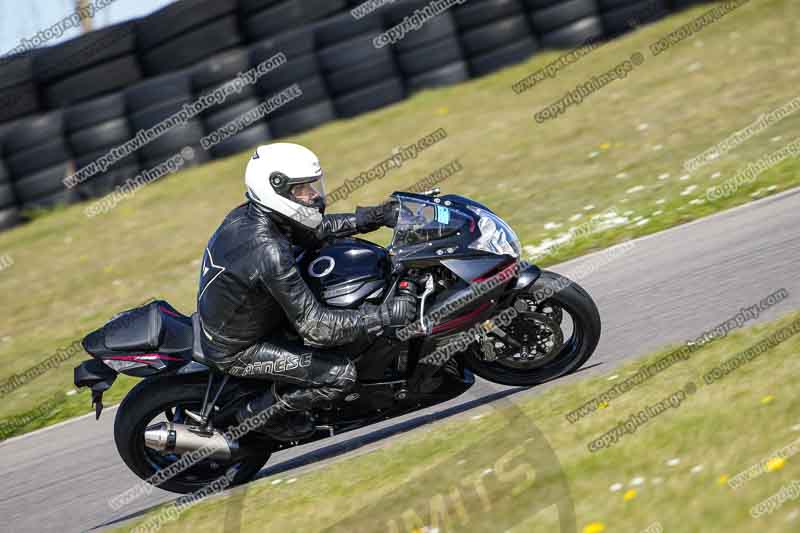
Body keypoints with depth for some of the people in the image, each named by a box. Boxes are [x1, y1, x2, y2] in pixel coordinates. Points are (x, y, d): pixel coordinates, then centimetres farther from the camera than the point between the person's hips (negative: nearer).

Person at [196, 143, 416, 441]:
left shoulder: (246, 215, -7)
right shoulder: (269, 253, -35)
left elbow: (313, 229, 11)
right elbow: (314, 327, -32)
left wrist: (373, 217, 3)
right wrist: (385, 315, -30)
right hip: (237, 351, -9)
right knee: (341, 374, -15)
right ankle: (258, 414, 4)